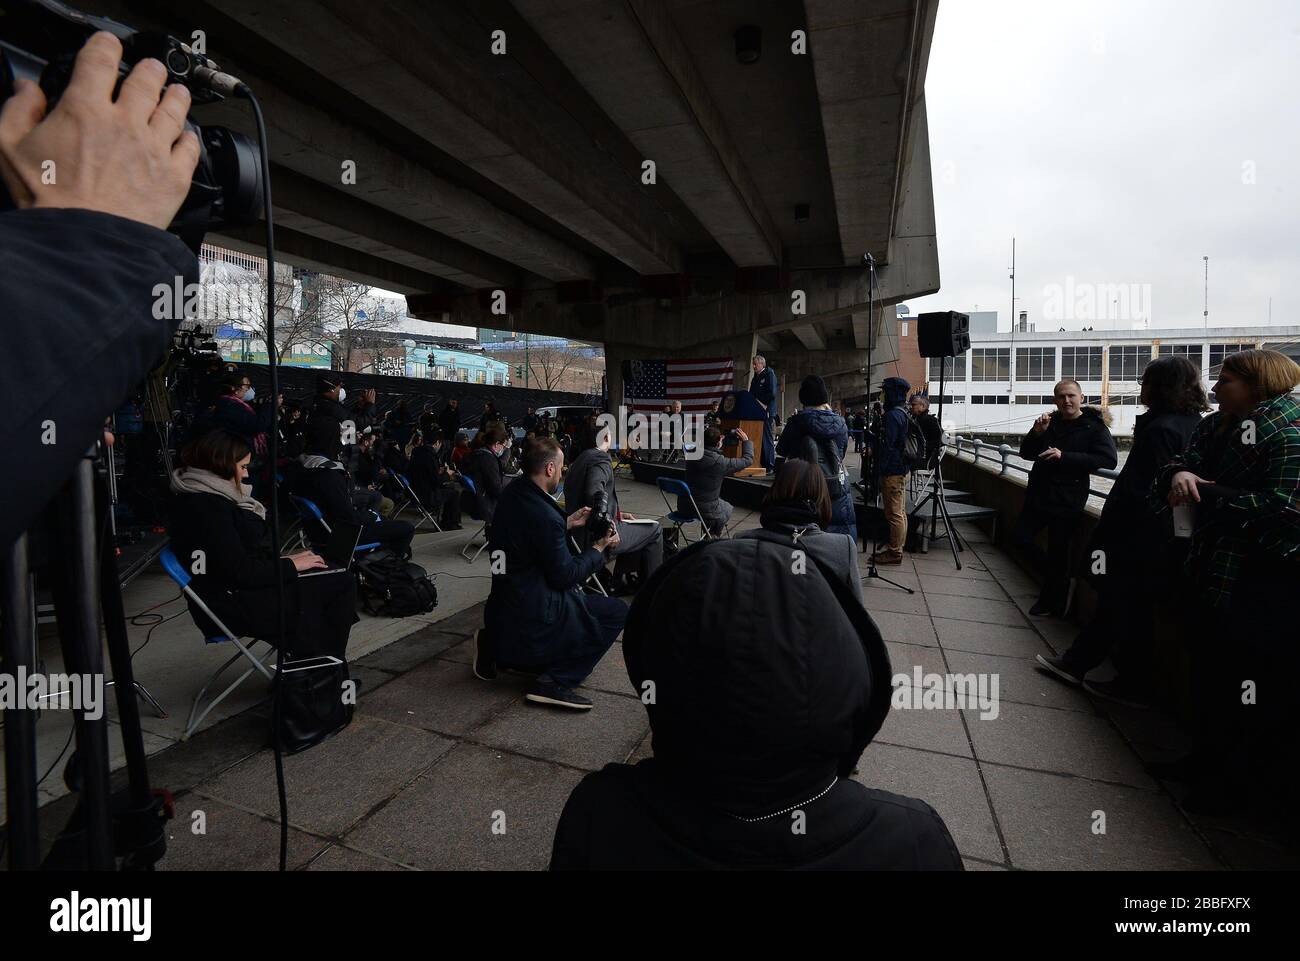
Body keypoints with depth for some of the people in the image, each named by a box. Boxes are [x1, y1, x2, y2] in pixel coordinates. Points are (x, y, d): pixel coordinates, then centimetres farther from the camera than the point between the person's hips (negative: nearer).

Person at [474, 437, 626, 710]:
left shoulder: (511, 493, 1)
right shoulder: (545, 516, -26)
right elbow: (565, 576, -17)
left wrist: (568, 523, 19)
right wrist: (598, 548, -4)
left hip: (503, 602, 10)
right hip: (531, 612, -9)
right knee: (617, 612, -3)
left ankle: (494, 645, 20)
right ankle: (556, 681, -7)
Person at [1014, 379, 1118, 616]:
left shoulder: (1094, 426, -6)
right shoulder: (1050, 421, 9)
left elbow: (1109, 460, -18)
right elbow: (1026, 453, 10)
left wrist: (1064, 456, -23)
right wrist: (1037, 432, -9)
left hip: (1067, 501, -5)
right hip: (1038, 495, 6)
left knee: (1057, 551, 1)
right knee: (1021, 538, 5)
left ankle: (1054, 605, 19)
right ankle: (1058, 577, 27)